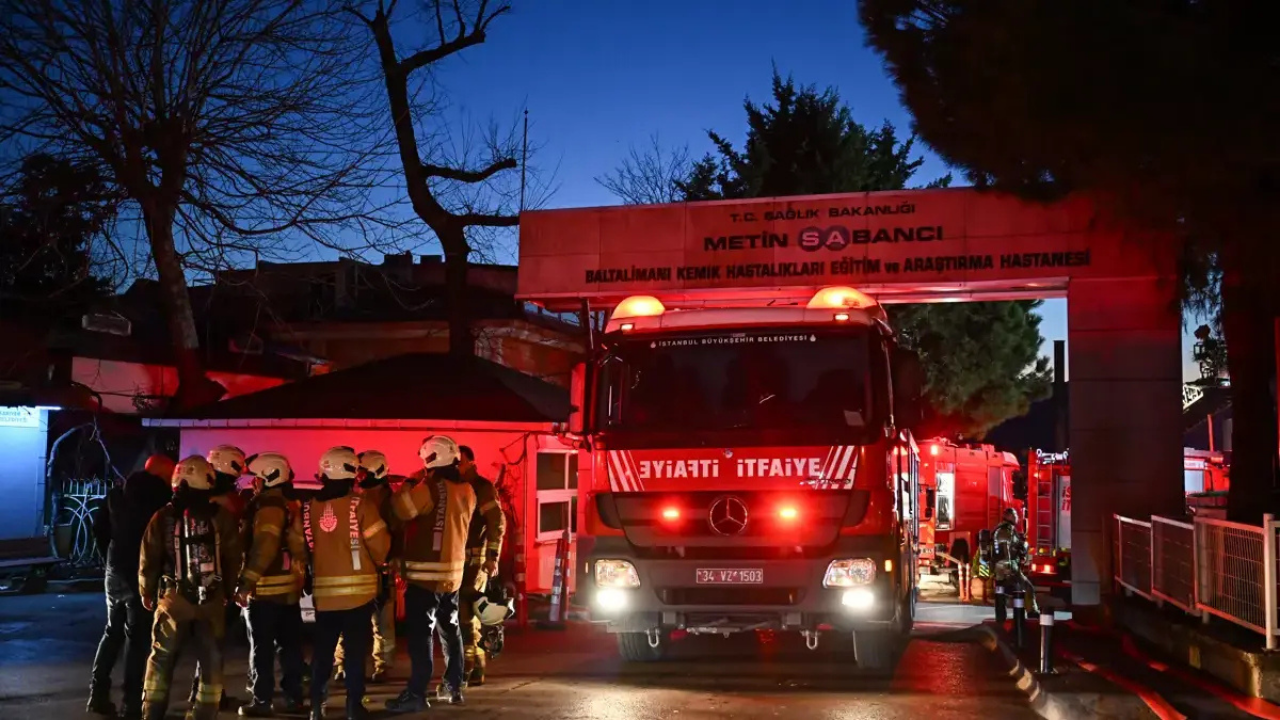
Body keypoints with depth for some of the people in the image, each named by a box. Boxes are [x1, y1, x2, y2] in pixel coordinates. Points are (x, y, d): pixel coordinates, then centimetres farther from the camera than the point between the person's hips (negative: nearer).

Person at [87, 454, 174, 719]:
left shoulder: (116, 494, 9)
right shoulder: (162, 498, -12)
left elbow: (99, 526, 12)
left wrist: (111, 556, 16)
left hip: (115, 571, 6)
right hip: (143, 575, -6)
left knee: (113, 632, 17)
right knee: (138, 637, -1)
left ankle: (98, 694, 15)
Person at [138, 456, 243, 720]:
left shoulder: (163, 517, -4)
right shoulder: (222, 517, -4)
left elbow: (149, 561, 1)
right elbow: (233, 560, 0)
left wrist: (147, 593, 16)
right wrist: (229, 591, 15)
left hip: (174, 599, 0)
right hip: (212, 602, 0)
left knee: (161, 661, 13)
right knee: (211, 664, 10)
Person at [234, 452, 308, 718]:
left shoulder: (268, 505, -14)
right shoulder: (288, 505, 14)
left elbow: (263, 548, -23)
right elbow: (298, 548, 16)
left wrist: (246, 582, -21)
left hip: (266, 589, -9)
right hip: (288, 587, 9)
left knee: (262, 648, -2)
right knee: (290, 645, 10)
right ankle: (294, 697, 15)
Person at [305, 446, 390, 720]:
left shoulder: (309, 509, 1)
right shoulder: (360, 506, -12)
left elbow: (301, 548, 6)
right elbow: (379, 545, -9)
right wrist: (379, 563, 12)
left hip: (324, 590, 4)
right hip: (358, 589, -4)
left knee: (322, 649, 12)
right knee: (356, 649, 4)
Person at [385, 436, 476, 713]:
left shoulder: (432, 487, -18)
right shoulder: (467, 490, 7)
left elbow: (401, 509, -19)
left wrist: (409, 483, -5)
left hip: (426, 573, -8)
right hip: (453, 571, 8)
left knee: (421, 632, -5)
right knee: (450, 629, 17)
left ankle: (416, 694, -5)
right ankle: (454, 686, 24)